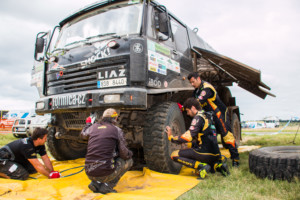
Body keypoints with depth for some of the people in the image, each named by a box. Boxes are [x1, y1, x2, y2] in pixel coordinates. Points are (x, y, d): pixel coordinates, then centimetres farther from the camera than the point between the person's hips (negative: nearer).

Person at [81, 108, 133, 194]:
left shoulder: (93, 127, 8)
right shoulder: (117, 130, -3)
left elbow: (83, 135, 33)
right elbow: (124, 154, -1)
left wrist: (88, 123, 51)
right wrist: (130, 153, 22)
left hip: (89, 174, 6)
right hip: (105, 174, -6)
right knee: (128, 161, 16)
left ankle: (96, 183, 12)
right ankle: (107, 186, 3)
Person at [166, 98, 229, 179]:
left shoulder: (198, 118, -10)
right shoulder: (206, 117, 19)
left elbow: (188, 137, -16)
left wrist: (171, 137, -5)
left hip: (206, 153, -9)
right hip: (215, 155, 9)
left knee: (174, 155, -5)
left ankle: (202, 166, -14)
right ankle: (217, 166, 10)